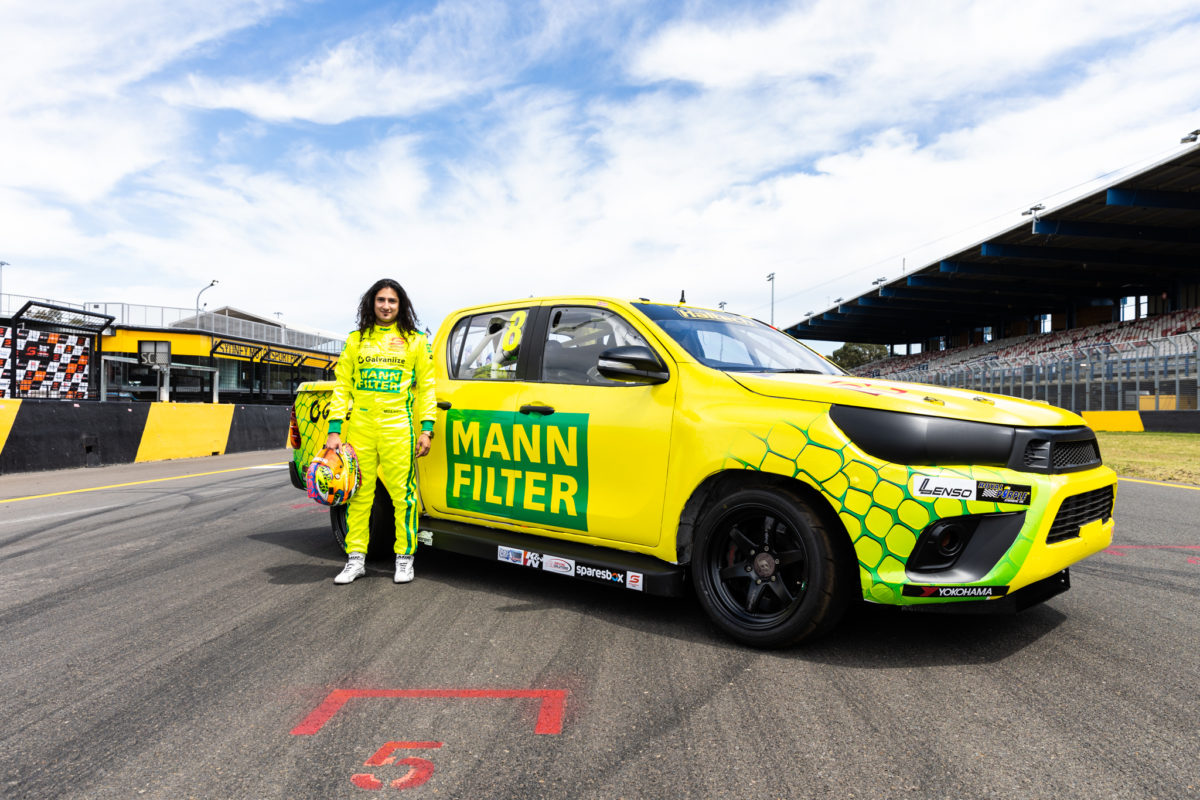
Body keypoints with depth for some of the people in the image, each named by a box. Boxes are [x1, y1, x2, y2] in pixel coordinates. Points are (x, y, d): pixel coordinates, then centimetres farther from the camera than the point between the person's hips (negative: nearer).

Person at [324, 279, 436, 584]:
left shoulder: (415, 341, 9)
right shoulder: (356, 340, 13)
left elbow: (426, 387, 8)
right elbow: (342, 385, 12)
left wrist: (426, 428, -1)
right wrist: (334, 430, 4)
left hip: (398, 427, -2)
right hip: (359, 427, 2)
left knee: (403, 493, -2)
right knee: (359, 493, 6)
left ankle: (405, 558, 11)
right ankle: (356, 559, 17)